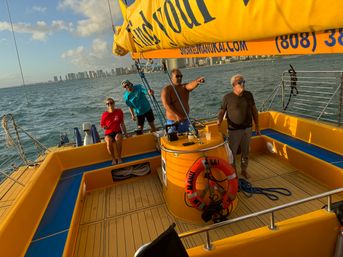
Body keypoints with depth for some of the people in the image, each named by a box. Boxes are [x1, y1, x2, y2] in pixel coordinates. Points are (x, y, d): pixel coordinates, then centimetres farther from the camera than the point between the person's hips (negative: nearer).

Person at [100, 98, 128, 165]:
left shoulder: (119, 111, 3)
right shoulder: (105, 114, -1)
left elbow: (122, 123, 8)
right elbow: (102, 124, 8)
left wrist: (125, 133, 2)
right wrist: (104, 127, -15)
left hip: (117, 132, 0)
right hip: (108, 133, 0)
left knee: (118, 138, -37)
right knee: (109, 141, -35)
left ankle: (119, 158, -23)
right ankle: (113, 159, -17)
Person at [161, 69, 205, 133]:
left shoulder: (184, 87, 3)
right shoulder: (166, 89, -8)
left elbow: (191, 85, -20)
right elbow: (166, 105, -19)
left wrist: (197, 81, -44)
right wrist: (177, 115, -26)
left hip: (186, 121, 5)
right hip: (174, 122, -4)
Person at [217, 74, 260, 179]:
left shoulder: (249, 95, 1)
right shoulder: (227, 97, -10)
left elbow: (254, 111, 7)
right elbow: (221, 113, -10)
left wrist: (257, 127, 9)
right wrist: (217, 127, -22)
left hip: (247, 129, 4)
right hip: (234, 130, -4)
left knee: (245, 152, 15)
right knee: (232, 153, 3)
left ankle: (244, 170, 35)